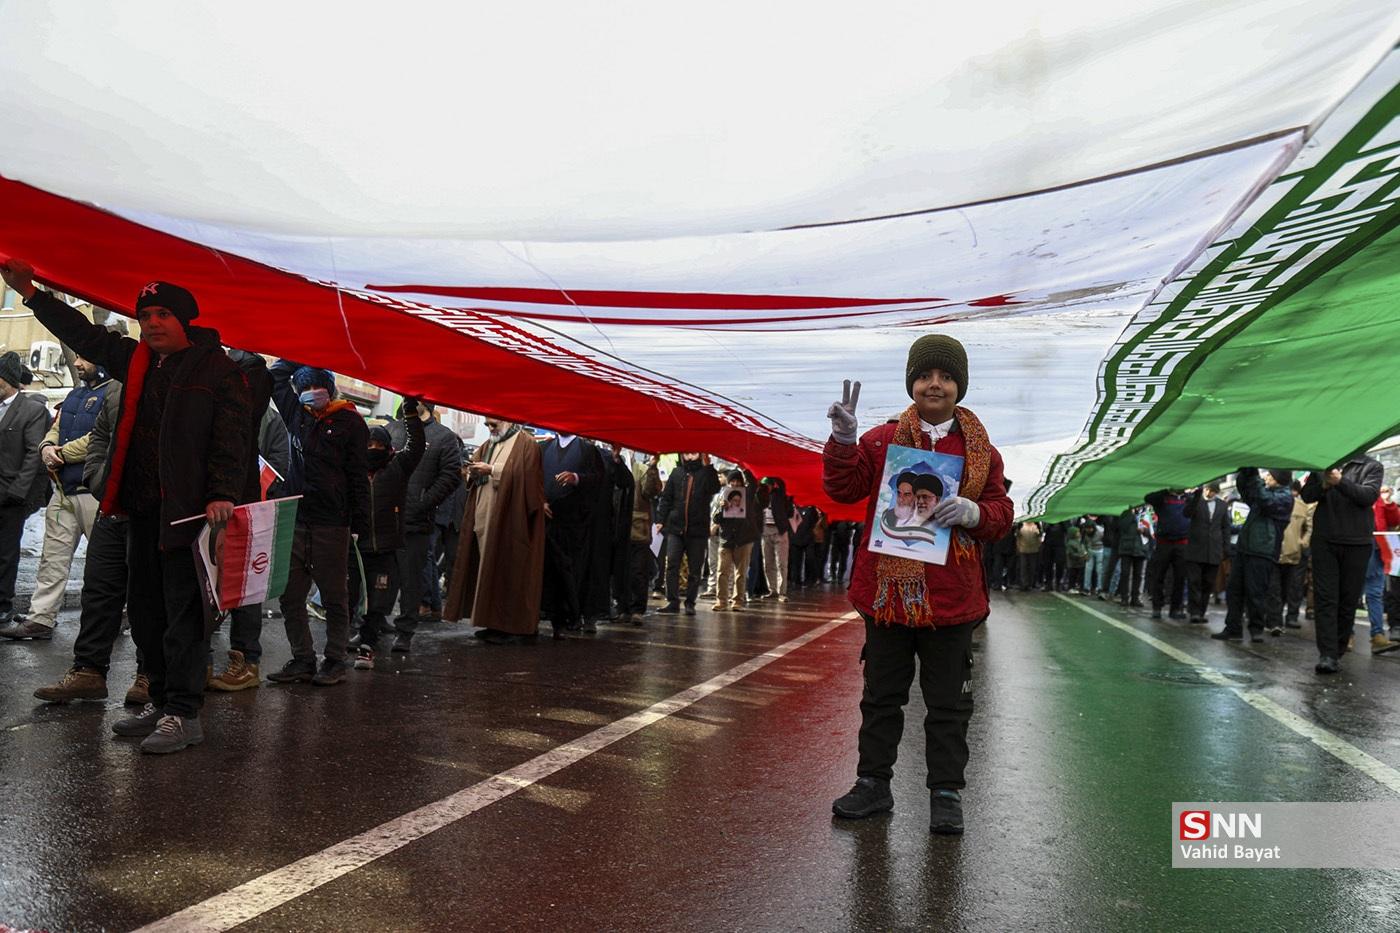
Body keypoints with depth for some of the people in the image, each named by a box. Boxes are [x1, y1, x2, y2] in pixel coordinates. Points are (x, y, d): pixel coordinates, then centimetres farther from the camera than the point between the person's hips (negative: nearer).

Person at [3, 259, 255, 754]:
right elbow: (84, 335, 28)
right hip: (143, 508, 8)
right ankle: (160, 701, 25)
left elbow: (233, 436, -13)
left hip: (191, 509, -8)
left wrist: (223, 493, -23)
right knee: (145, 609, 14)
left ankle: (184, 713, 0)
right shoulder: (136, 359, 16)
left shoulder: (217, 369, -6)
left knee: (184, 611, -5)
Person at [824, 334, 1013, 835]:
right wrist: (843, 441, -20)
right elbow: (844, 488, -5)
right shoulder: (882, 440, 3)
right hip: (888, 589, 0)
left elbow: (1001, 511, 4)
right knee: (881, 695, 13)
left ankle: (946, 793, 23)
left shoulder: (980, 449, 5)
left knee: (948, 701, 9)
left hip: (950, 596, 0)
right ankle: (873, 783, 27)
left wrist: (974, 512, -17)